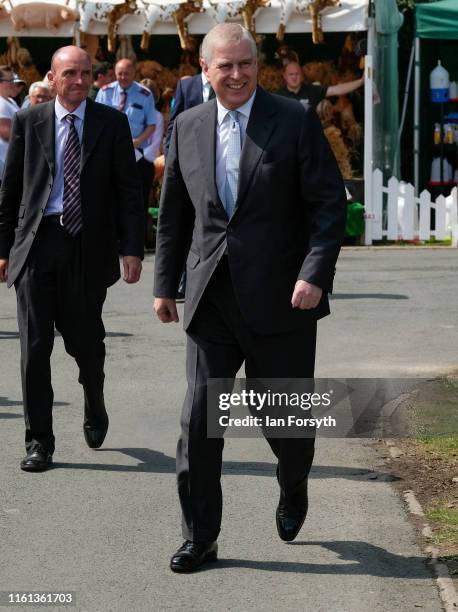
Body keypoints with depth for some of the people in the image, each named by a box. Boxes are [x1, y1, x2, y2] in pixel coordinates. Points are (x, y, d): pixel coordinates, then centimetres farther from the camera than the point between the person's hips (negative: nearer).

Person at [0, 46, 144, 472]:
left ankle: (94, 409, 39)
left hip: (89, 245, 0)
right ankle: (39, 441, 4)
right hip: (37, 243, 0)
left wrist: (131, 247, -7)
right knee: (35, 345, -3)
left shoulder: (111, 123, 3)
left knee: (85, 341, 9)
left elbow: (128, 190, 1)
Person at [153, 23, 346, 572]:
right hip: (211, 300, 3)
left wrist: (315, 274, -17)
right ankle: (199, 538, 7)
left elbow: (329, 204, -6)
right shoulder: (187, 127, 8)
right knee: (198, 422, -2)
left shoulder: (295, 122, -3)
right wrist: (165, 284, 12)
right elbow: (173, 213, 15)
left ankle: (293, 489, 40)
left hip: (280, 301, -3)